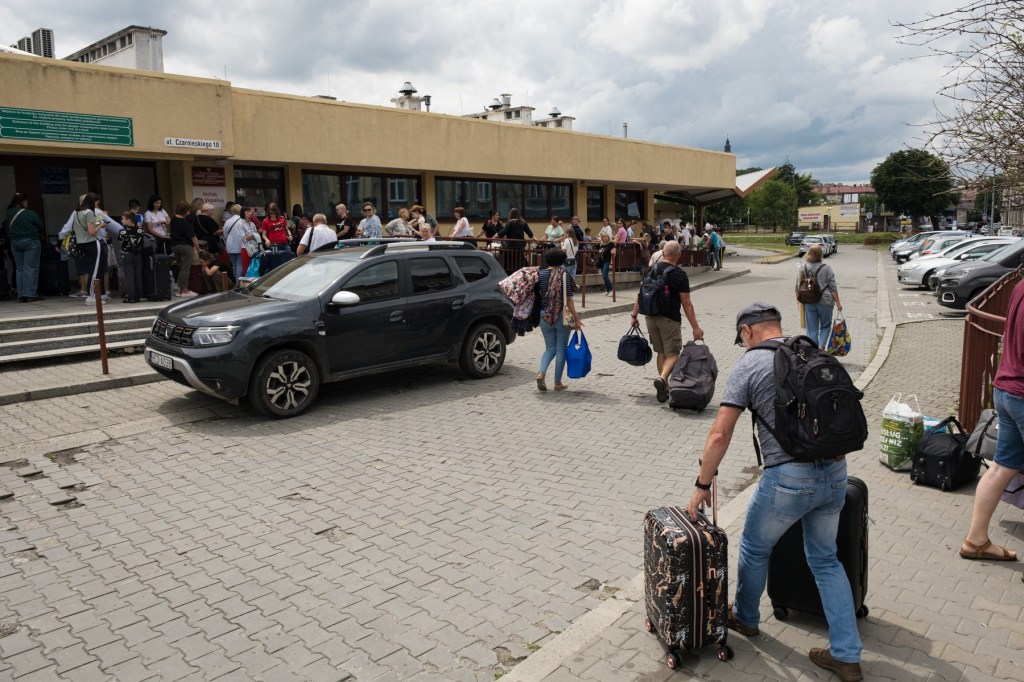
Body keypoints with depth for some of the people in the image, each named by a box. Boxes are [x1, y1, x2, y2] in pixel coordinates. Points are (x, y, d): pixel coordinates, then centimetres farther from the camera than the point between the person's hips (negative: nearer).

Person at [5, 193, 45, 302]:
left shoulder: (8, 214, 3)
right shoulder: (30, 214, -12)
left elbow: (6, 228, 10)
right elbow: (41, 227, -5)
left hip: (15, 243, 5)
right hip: (31, 242, -5)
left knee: (19, 269, 11)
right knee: (31, 268, -3)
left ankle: (21, 295, 11)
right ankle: (30, 294, -8)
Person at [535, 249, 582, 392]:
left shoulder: (540, 274, 1)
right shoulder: (563, 274, -11)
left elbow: (537, 296, 5)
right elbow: (568, 299, -13)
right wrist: (576, 318, -9)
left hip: (544, 316, 4)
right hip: (561, 316, -4)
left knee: (550, 348, 16)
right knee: (561, 349, 7)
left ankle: (541, 372, -8)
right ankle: (557, 383, 12)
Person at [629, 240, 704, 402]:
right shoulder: (679, 275, -11)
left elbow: (640, 294, 6)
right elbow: (686, 304, -11)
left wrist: (634, 316, 15)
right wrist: (695, 327, -7)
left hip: (651, 317, 5)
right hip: (670, 319, -5)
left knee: (661, 352, 16)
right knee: (673, 353, 2)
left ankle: (664, 389, 21)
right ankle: (662, 378, -24)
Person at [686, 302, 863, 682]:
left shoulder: (748, 365, -5)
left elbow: (720, 435, -9)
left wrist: (702, 486, -1)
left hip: (789, 477, -5)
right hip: (835, 472, 6)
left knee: (755, 549, 19)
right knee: (825, 559, 20)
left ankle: (746, 618, 40)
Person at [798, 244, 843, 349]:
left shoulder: (802, 267, -3)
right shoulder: (826, 268, -10)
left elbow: (798, 286, 4)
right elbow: (833, 287, -6)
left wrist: (798, 298, 19)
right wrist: (838, 302, 1)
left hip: (808, 302, 2)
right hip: (824, 301, -2)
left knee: (812, 329, 9)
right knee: (825, 326, 15)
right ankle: (821, 346, -3)